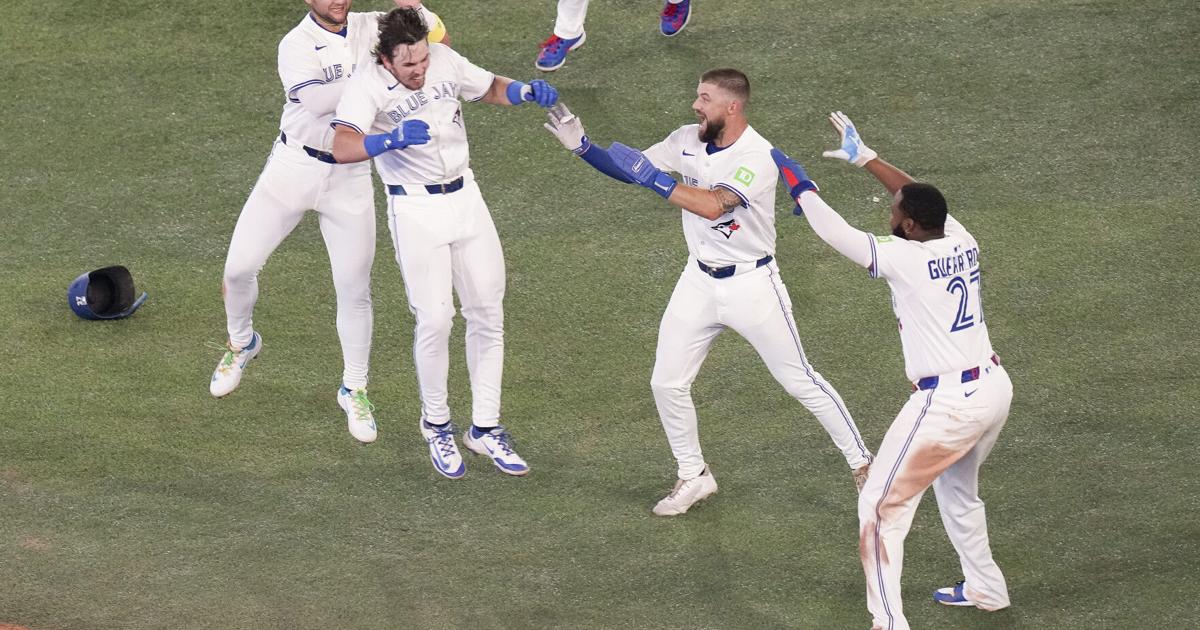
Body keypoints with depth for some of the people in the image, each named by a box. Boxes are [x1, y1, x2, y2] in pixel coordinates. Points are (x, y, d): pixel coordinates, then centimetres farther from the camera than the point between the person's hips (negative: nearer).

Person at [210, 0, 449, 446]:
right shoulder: (296, 45, -15)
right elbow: (319, 100, -31)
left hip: (350, 177, 2)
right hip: (294, 170, -2)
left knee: (354, 291, 3)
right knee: (240, 266, 2)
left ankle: (354, 391, 22)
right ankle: (241, 344, 33)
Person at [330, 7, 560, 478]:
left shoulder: (445, 61, -3)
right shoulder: (368, 85, -18)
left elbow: (490, 89, 14)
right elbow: (342, 147, -34)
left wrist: (525, 91, -7)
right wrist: (392, 139, -50)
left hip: (464, 197, 5)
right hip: (415, 208, -5)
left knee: (487, 311, 7)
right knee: (435, 319, -9)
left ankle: (484, 428, 19)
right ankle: (435, 424, 15)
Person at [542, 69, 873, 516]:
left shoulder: (757, 157, -24)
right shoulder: (688, 141, -4)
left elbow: (712, 205, -37)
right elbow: (630, 170, 4)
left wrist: (651, 175, -38)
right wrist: (581, 146, -11)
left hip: (751, 285, -6)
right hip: (700, 282, 6)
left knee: (800, 381, 3)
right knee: (667, 383, 4)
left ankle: (861, 462, 19)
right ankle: (693, 477, 23)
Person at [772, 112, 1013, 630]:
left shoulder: (902, 257, -17)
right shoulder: (961, 241, 2)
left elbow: (833, 231, -9)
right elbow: (920, 196, 20)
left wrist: (797, 183, 7)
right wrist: (865, 158, 28)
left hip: (947, 403, -8)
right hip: (995, 387, 8)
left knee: (881, 507, 0)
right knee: (959, 489, 33)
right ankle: (985, 588, 47)